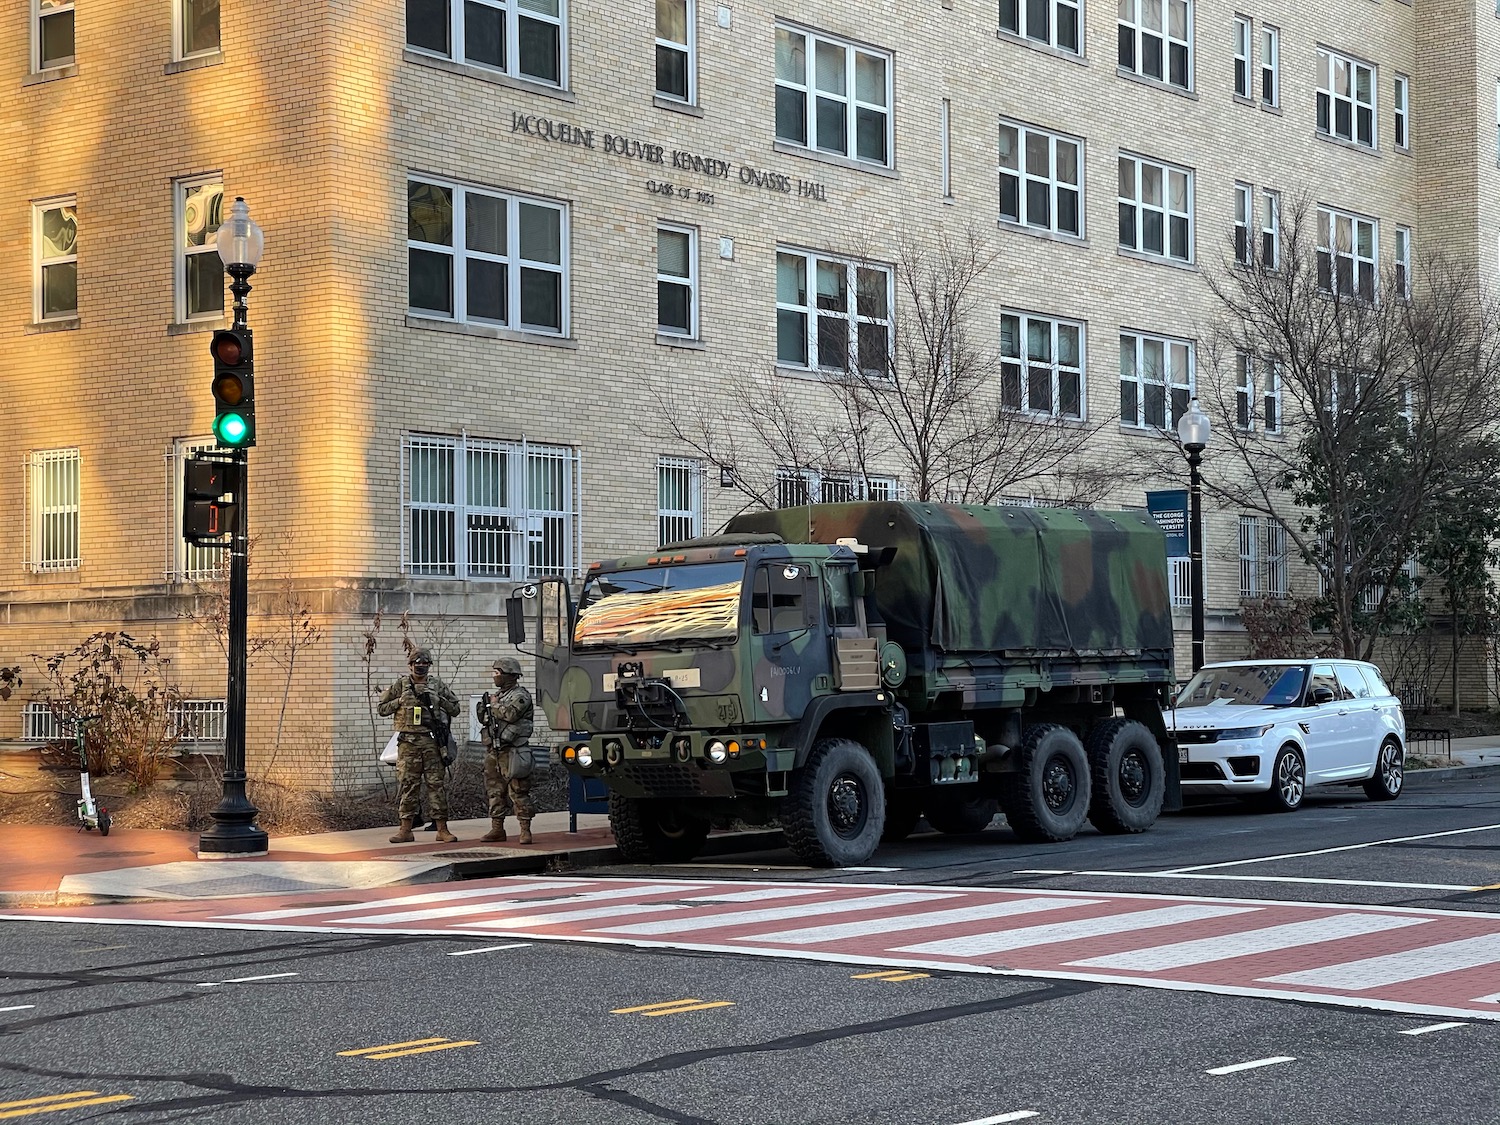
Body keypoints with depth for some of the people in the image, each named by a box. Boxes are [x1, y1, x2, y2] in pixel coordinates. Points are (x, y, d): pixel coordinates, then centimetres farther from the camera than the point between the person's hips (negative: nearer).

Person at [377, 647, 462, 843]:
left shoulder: (438, 685, 9)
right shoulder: (401, 685, 7)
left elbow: (455, 708, 12)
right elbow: (382, 708, 10)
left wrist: (438, 700, -4)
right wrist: (400, 701, -5)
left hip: (432, 741, 0)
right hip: (408, 742, 0)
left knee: (436, 783, -1)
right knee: (407, 784, 1)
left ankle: (442, 829, 1)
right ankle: (406, 830, 6)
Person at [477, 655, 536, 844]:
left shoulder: (520, 695, -5)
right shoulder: (498, 695, 19)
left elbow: (511, 714, -23)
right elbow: (484, 719, 23)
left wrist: (495, 704, -7)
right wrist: (484, 706, 3)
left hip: (511, 752, -8)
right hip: (493, 751, 8)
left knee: (518, 792, -8)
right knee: (495, 791, 9)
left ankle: (525, 830, -6)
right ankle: (497, 829, 14)